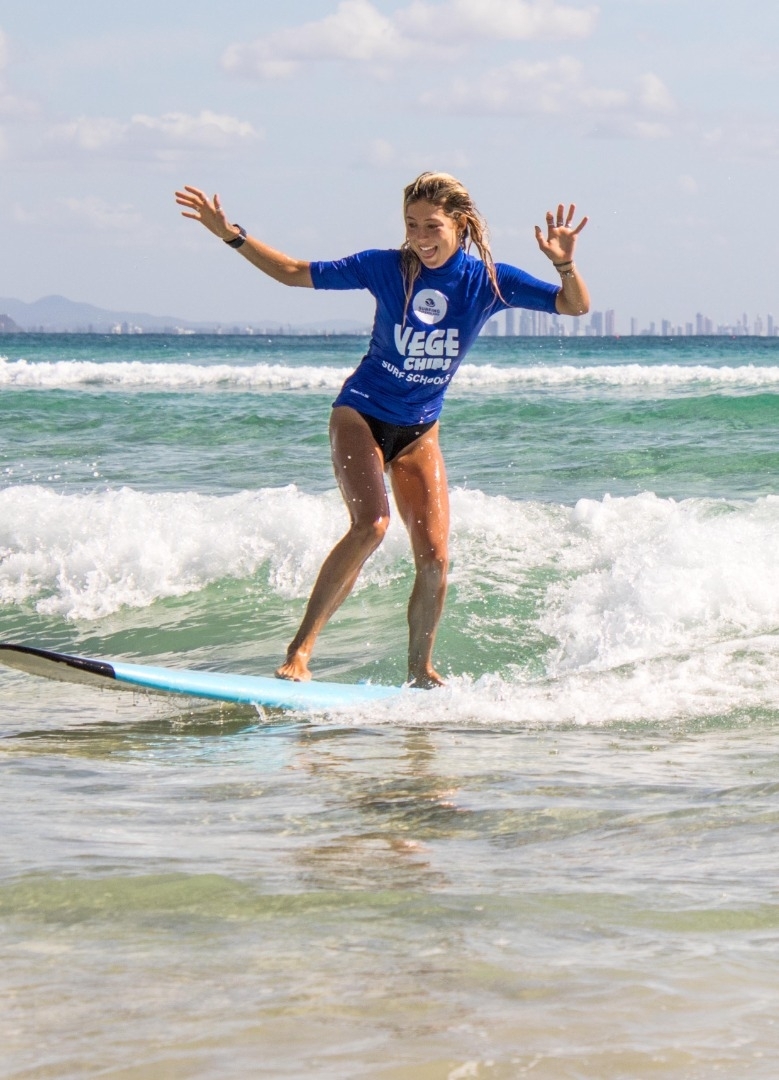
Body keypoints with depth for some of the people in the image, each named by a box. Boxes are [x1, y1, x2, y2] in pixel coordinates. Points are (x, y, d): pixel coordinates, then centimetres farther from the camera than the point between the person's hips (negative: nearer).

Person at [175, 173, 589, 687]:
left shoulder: (489, 281, -8)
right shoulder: (385, 267, -11)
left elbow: (576, 306, -12)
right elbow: (295, 273, -2)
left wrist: (564, 263, -32)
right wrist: (231, 234, -10)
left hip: (419, 430, 3)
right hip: (361, 413, -3)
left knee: (435, 555, -6)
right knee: (371, 523, -27)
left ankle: (420, 669, 17)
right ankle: (299, 650, -24)